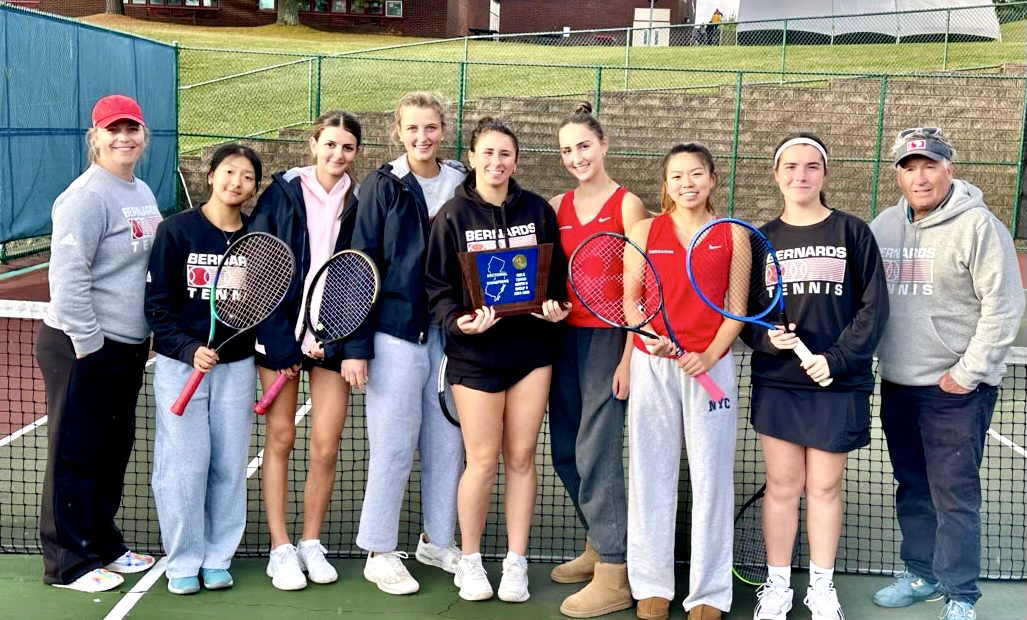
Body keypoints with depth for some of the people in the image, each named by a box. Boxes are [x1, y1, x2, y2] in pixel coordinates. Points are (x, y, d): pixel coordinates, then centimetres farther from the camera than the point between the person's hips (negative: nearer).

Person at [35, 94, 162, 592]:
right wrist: (88, 344, -19)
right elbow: (68, 276, -20)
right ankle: (68, 563, 14)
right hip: (83, 349, -9)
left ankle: (103, 544, 32)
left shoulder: (143, 192, 11)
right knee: (75, 455, 2)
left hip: (129, 346, 9)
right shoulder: (87, 196, -16)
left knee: (114, 450, 18)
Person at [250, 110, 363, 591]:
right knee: (280, 439, 4)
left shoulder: (358, 204, 4)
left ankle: (311, 544, 19)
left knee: (325, 448, 1)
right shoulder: (282, 192, -1)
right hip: (280, 330, -1)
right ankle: (280, 549, 15)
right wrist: (281, 337, -9)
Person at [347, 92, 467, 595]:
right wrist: (356, 346, -10)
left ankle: (438, 540, 27)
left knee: (448, 441, 10)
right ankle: (380, 553, 14)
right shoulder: (382, 186, -4)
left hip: (450, 331, 4)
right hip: (396, 332, -4)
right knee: (394, 444, 1)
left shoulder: (461, 184, 6)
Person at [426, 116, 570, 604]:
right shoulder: (452, 216, 0)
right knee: (483, 461, -1)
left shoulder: (538, 210, 6)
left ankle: (516, 563, 18)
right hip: (476, 351, -2)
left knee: (521, 458, 6)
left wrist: (556, 306, -7)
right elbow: (438, 285, -2)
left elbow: (557, 272, 11)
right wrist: (458, 320, -19)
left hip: (531, 347, 2)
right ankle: (469, 561, 18)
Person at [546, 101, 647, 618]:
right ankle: (598, 543, 29)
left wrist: (629, 355, -13)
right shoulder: (557, 207, 10)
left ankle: (614, 577, 0)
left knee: (595, 450, -8)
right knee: (564, 451, 10)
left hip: (609, 337, -6)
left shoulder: (627, 205, -5)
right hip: (565, 335, 6)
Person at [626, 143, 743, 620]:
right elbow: (630, 299, 4)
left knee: (711, 477, 3)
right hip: (652, 364, 1)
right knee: (651, 474, 5)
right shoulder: (644, 231, 4)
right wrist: (648, 336, -15)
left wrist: (710, 354, -12)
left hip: (711, 365, 0)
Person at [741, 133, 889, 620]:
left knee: (825, 488, 8)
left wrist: (838, 358, -14)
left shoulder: (853, 232, 0)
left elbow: (873, 306, -3)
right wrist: (765, 337, -13)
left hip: (837, 384, -1)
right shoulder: (762, 238, 6)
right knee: (782, 485, 6)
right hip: (776, 383, 1)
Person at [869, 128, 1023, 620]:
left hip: (957, 389, -6)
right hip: (897, 385, 6)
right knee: (912, 488, 16)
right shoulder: (883, 227, 8)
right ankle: (921, 574, 31)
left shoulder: (978, 225, -10)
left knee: (954, 495, -2)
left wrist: (968, 372, -13)